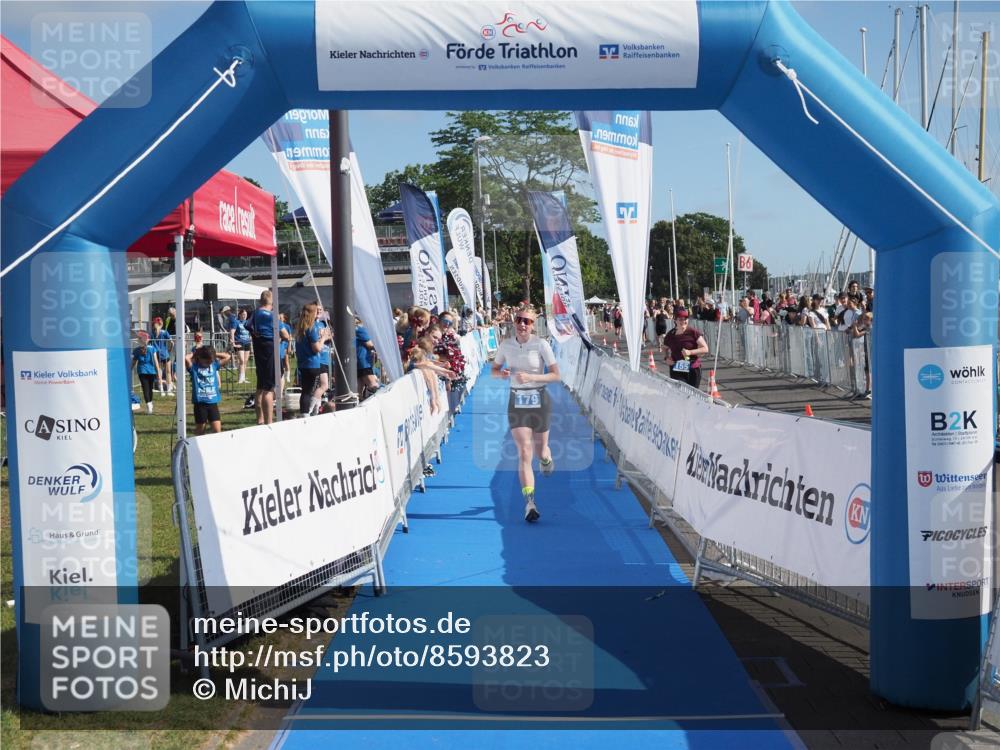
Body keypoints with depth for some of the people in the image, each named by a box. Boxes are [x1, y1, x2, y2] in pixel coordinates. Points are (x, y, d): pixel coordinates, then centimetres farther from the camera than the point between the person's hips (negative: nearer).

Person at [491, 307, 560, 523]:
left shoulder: (541, 345, -9)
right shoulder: (506, 345, 0)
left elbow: (555, 375, -11)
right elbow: (494, 370, 12)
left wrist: (531, 377, -24)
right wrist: (502, 373, -12)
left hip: (539, 400, -1)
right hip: (517, 402, 1)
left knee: (540, 451, 12)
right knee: (524, 453, -11)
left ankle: (546, 457, 52)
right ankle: (530, 502, -16)